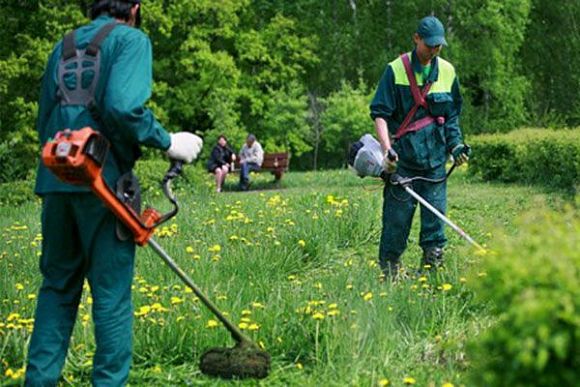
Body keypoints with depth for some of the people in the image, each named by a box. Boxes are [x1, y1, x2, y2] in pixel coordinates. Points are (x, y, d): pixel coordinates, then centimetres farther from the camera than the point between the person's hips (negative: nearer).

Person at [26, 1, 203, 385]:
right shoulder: (130, 39, 0)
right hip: (103, 181, -6)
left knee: (58, 285, 14)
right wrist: (167, 142, -7)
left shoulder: (64, 45, 20)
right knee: (111, 292, 1)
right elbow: (123, 106, -17)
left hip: (55, 180, 6)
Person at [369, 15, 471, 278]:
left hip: (435, 159, 4)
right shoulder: (396, 70, -3)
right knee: (396, 220, -3)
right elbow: (379, 113, -6)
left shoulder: (447, 72, 10)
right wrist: (386, 148, -18)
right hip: (402, 159, -3)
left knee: (435, 216, 2)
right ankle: (390, 274, 6)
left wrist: (456, 145, 5)